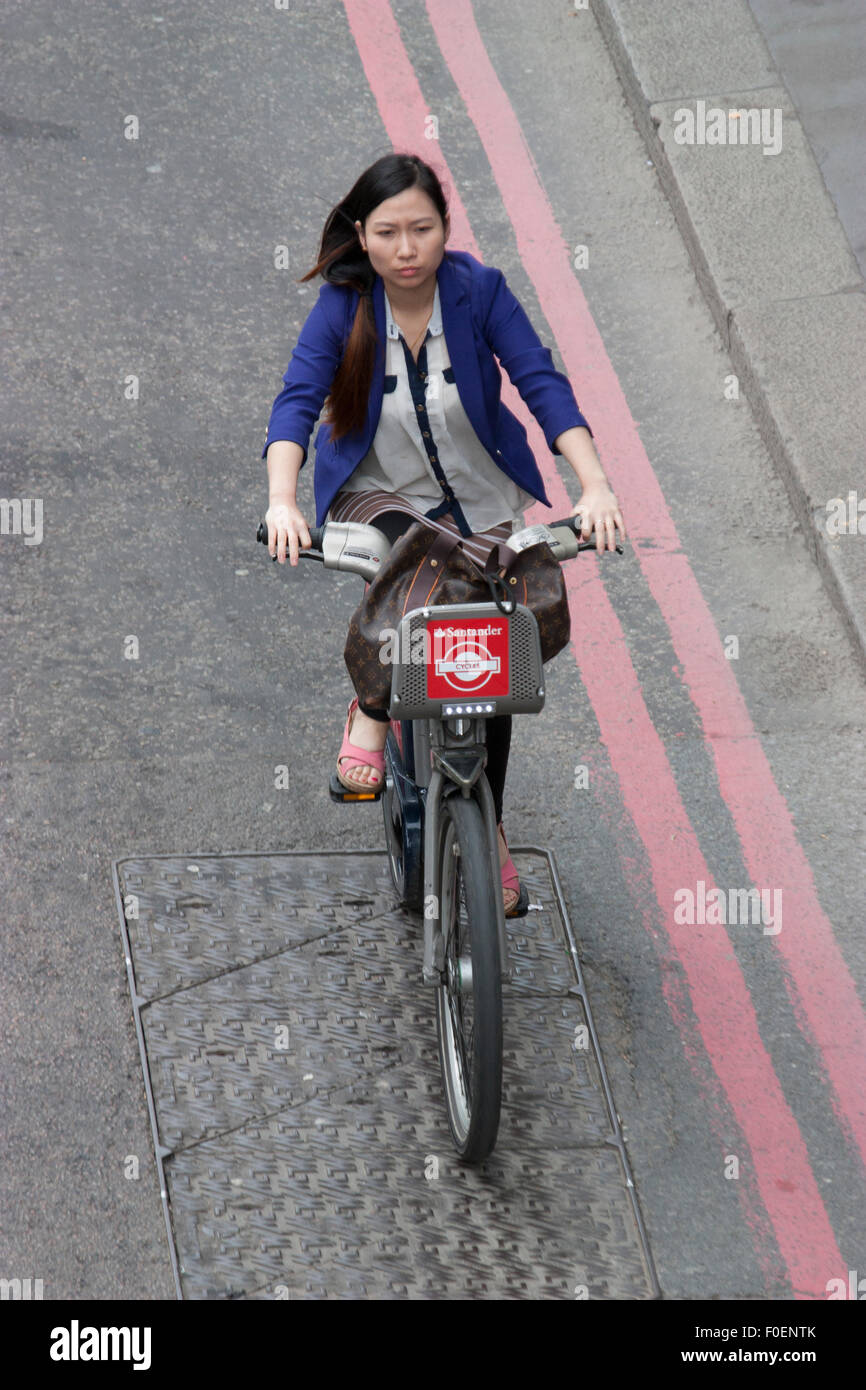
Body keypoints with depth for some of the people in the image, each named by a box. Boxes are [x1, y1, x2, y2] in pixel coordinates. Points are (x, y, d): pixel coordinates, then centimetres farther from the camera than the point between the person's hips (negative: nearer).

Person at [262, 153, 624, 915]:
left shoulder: (478, 289, -17)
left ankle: (489, 830, 23)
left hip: (480, 504, 2)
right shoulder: (344, 304, -18)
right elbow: (298, 399, -26)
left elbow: (542, 383, -22)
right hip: (376, 496, -2)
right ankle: (373, 706, -15)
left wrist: (595, 484, -34)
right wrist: (282, 502, -42)